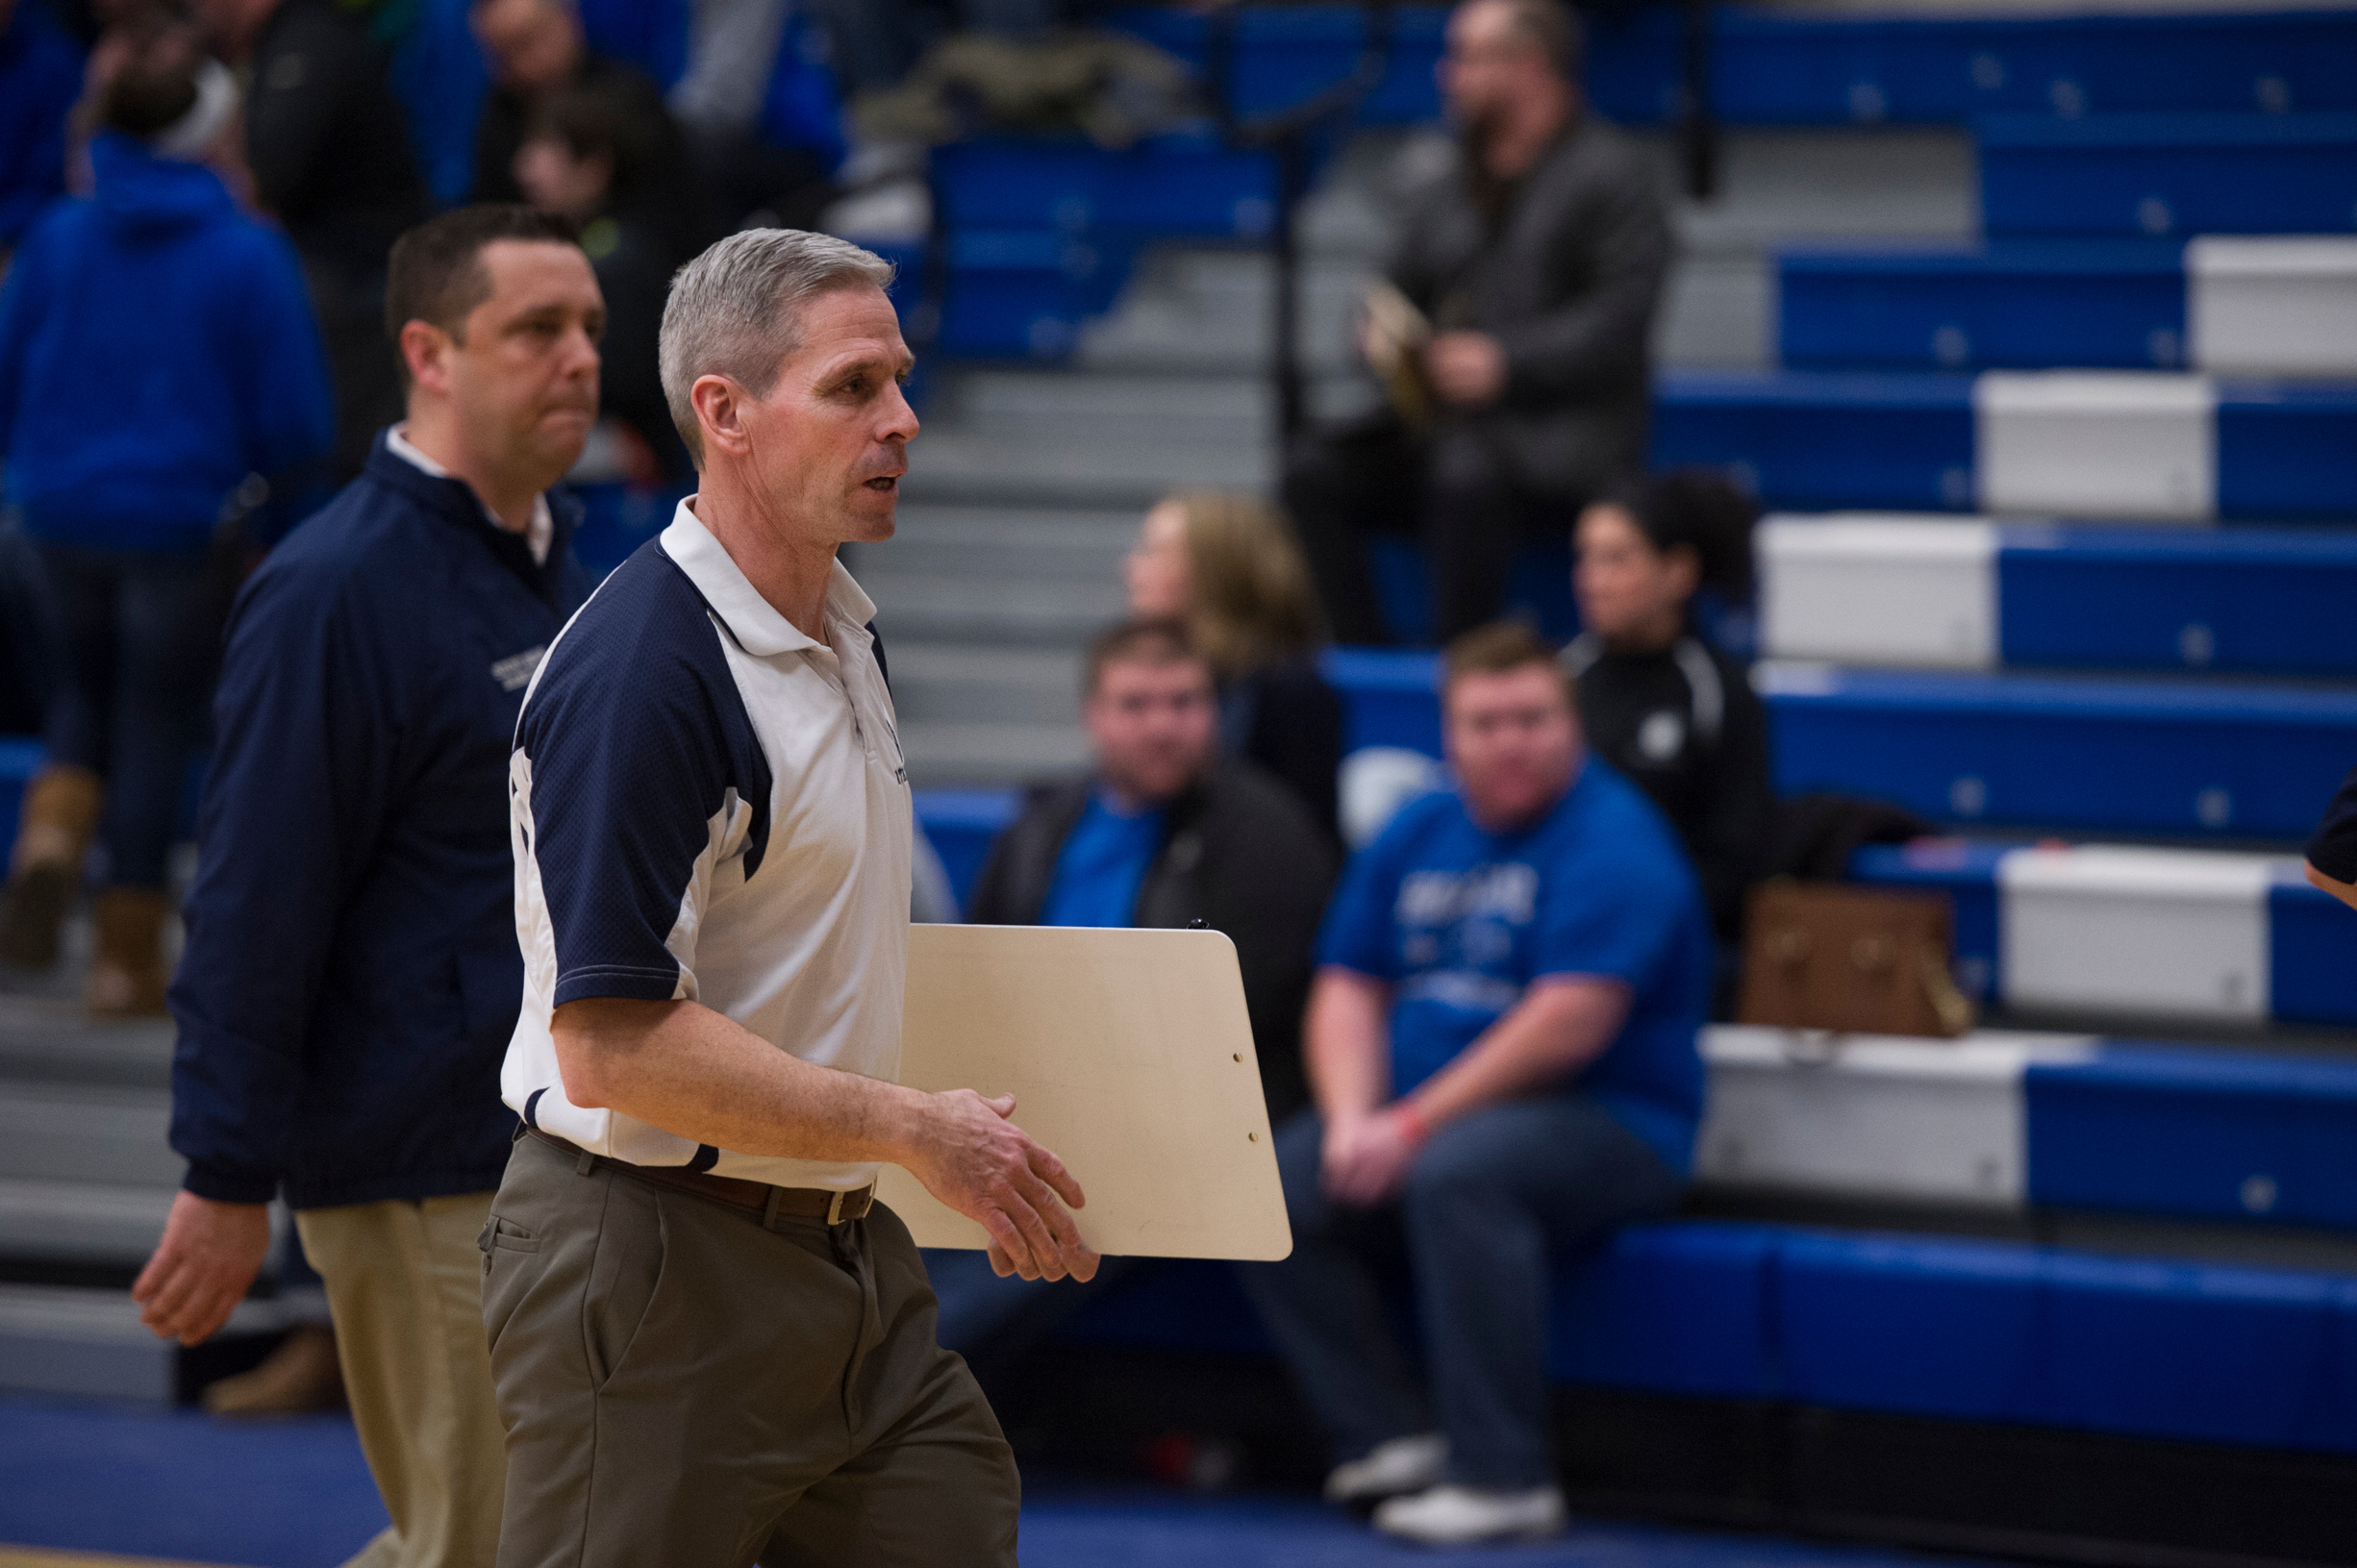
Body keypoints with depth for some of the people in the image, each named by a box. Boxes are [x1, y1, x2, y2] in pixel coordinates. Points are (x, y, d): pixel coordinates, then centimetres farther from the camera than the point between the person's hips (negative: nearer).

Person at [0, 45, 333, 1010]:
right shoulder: (248, 258, -12)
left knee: (88, 683, 25)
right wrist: (278, 488, 12)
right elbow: (296, 422, -10)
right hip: (186, 522, -3)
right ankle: (128, 956, 12)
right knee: (160, 716, 9)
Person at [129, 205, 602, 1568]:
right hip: (428, 1183, -9)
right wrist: (231, 1180, -18)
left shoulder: (558, 564, 12)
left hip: (567, 1146, 9)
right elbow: (255, 905, -17)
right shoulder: (339, 592, -15)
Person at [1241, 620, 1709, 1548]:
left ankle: (1503, 1479, -32)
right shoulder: (1418, 837, 13)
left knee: (1454, 1173, -37)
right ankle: (1393, 1435, -12)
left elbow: (1568, 1026, -20)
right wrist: (1351, 1120, -7)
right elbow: (1349, 991, 13)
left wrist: (1416, 1124, -20)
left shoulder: (1611, 840, -11)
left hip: (1608, 1126, -8)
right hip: (1425, 1114, 8)